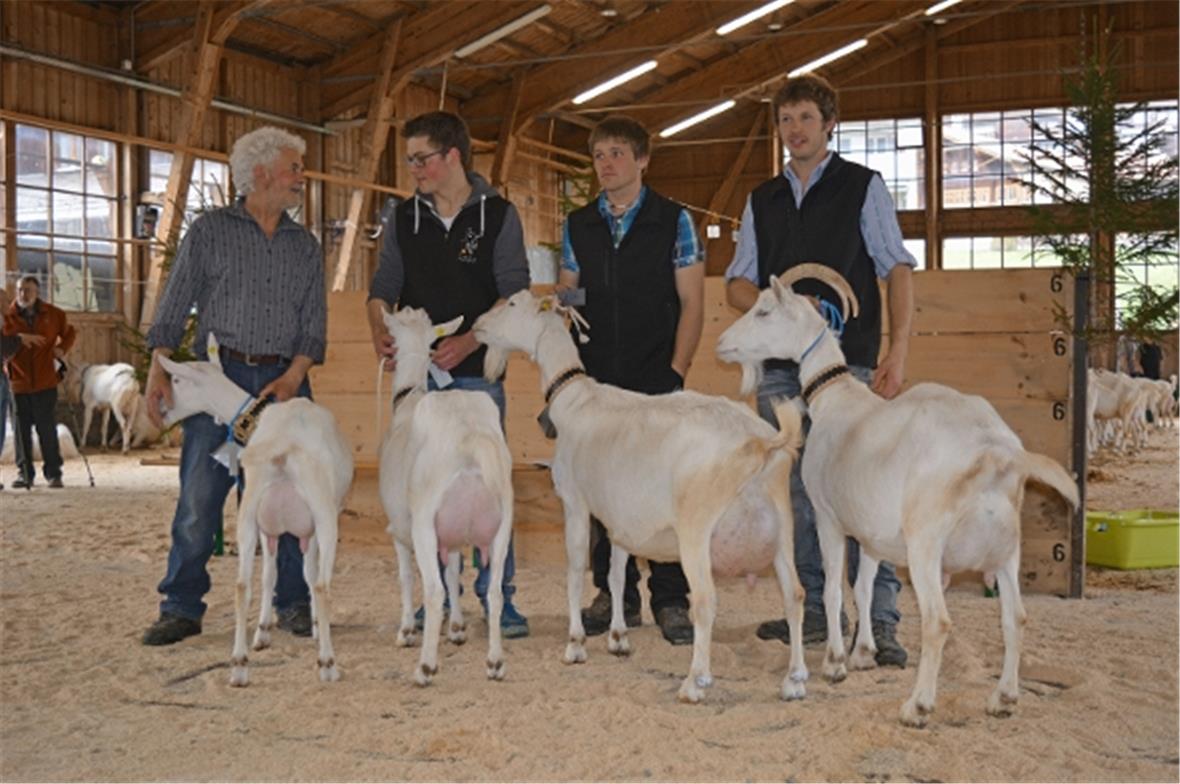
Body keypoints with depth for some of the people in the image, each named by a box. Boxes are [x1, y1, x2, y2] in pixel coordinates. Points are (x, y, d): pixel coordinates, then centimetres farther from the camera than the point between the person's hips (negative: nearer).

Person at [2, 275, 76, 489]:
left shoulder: (54, 315, 4)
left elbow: (69, 333, 19)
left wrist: (61, 349, 2)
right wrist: (19, 337, -27)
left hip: (45, 382, 0)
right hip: (19, 382, 0)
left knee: (47, 429, 1)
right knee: (22, 429, 6)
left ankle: (53, 472, 9)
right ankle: (25, 473, 16)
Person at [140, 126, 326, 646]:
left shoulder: (305, 246, 15)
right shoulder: (210, 230, 5)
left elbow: (314, 320, 10)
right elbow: (175, 305, 1)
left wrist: (294, 375, -6)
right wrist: (158, 369, -10)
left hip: (285, 380, 3)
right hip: (220, 374, -3)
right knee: (199, 495, -5)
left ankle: (293, 603, 12)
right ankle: (181, 608, 4)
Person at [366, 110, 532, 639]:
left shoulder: (498, 215, 1)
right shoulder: (403, 219, 10)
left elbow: (514, 293, -4)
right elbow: (382, 289, 11)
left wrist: (469, 340, -19)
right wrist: (381, 334, -10)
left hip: (477, 371, -3)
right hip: (417, 370, 3)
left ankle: (497, 595, 5)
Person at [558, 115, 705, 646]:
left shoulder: (673, 220, 3)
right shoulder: (578, 226, 12)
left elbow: (692, 303, 0)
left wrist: (677, 371, -9)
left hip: (655, 380, -3)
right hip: (595, 380, 3)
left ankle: (670, 600, 5)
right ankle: (615, 595, 17)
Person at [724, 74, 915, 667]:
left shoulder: (863, 186, 7)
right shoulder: (762, 200, 18)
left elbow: (898, 269, 1)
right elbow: (736, 284, 16)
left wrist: (897, 352, -11)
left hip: (848, 362, -4)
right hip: (780, 366, 5)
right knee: (795, 493, 7)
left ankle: (880, 622, -7)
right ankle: (814, 610, 16)